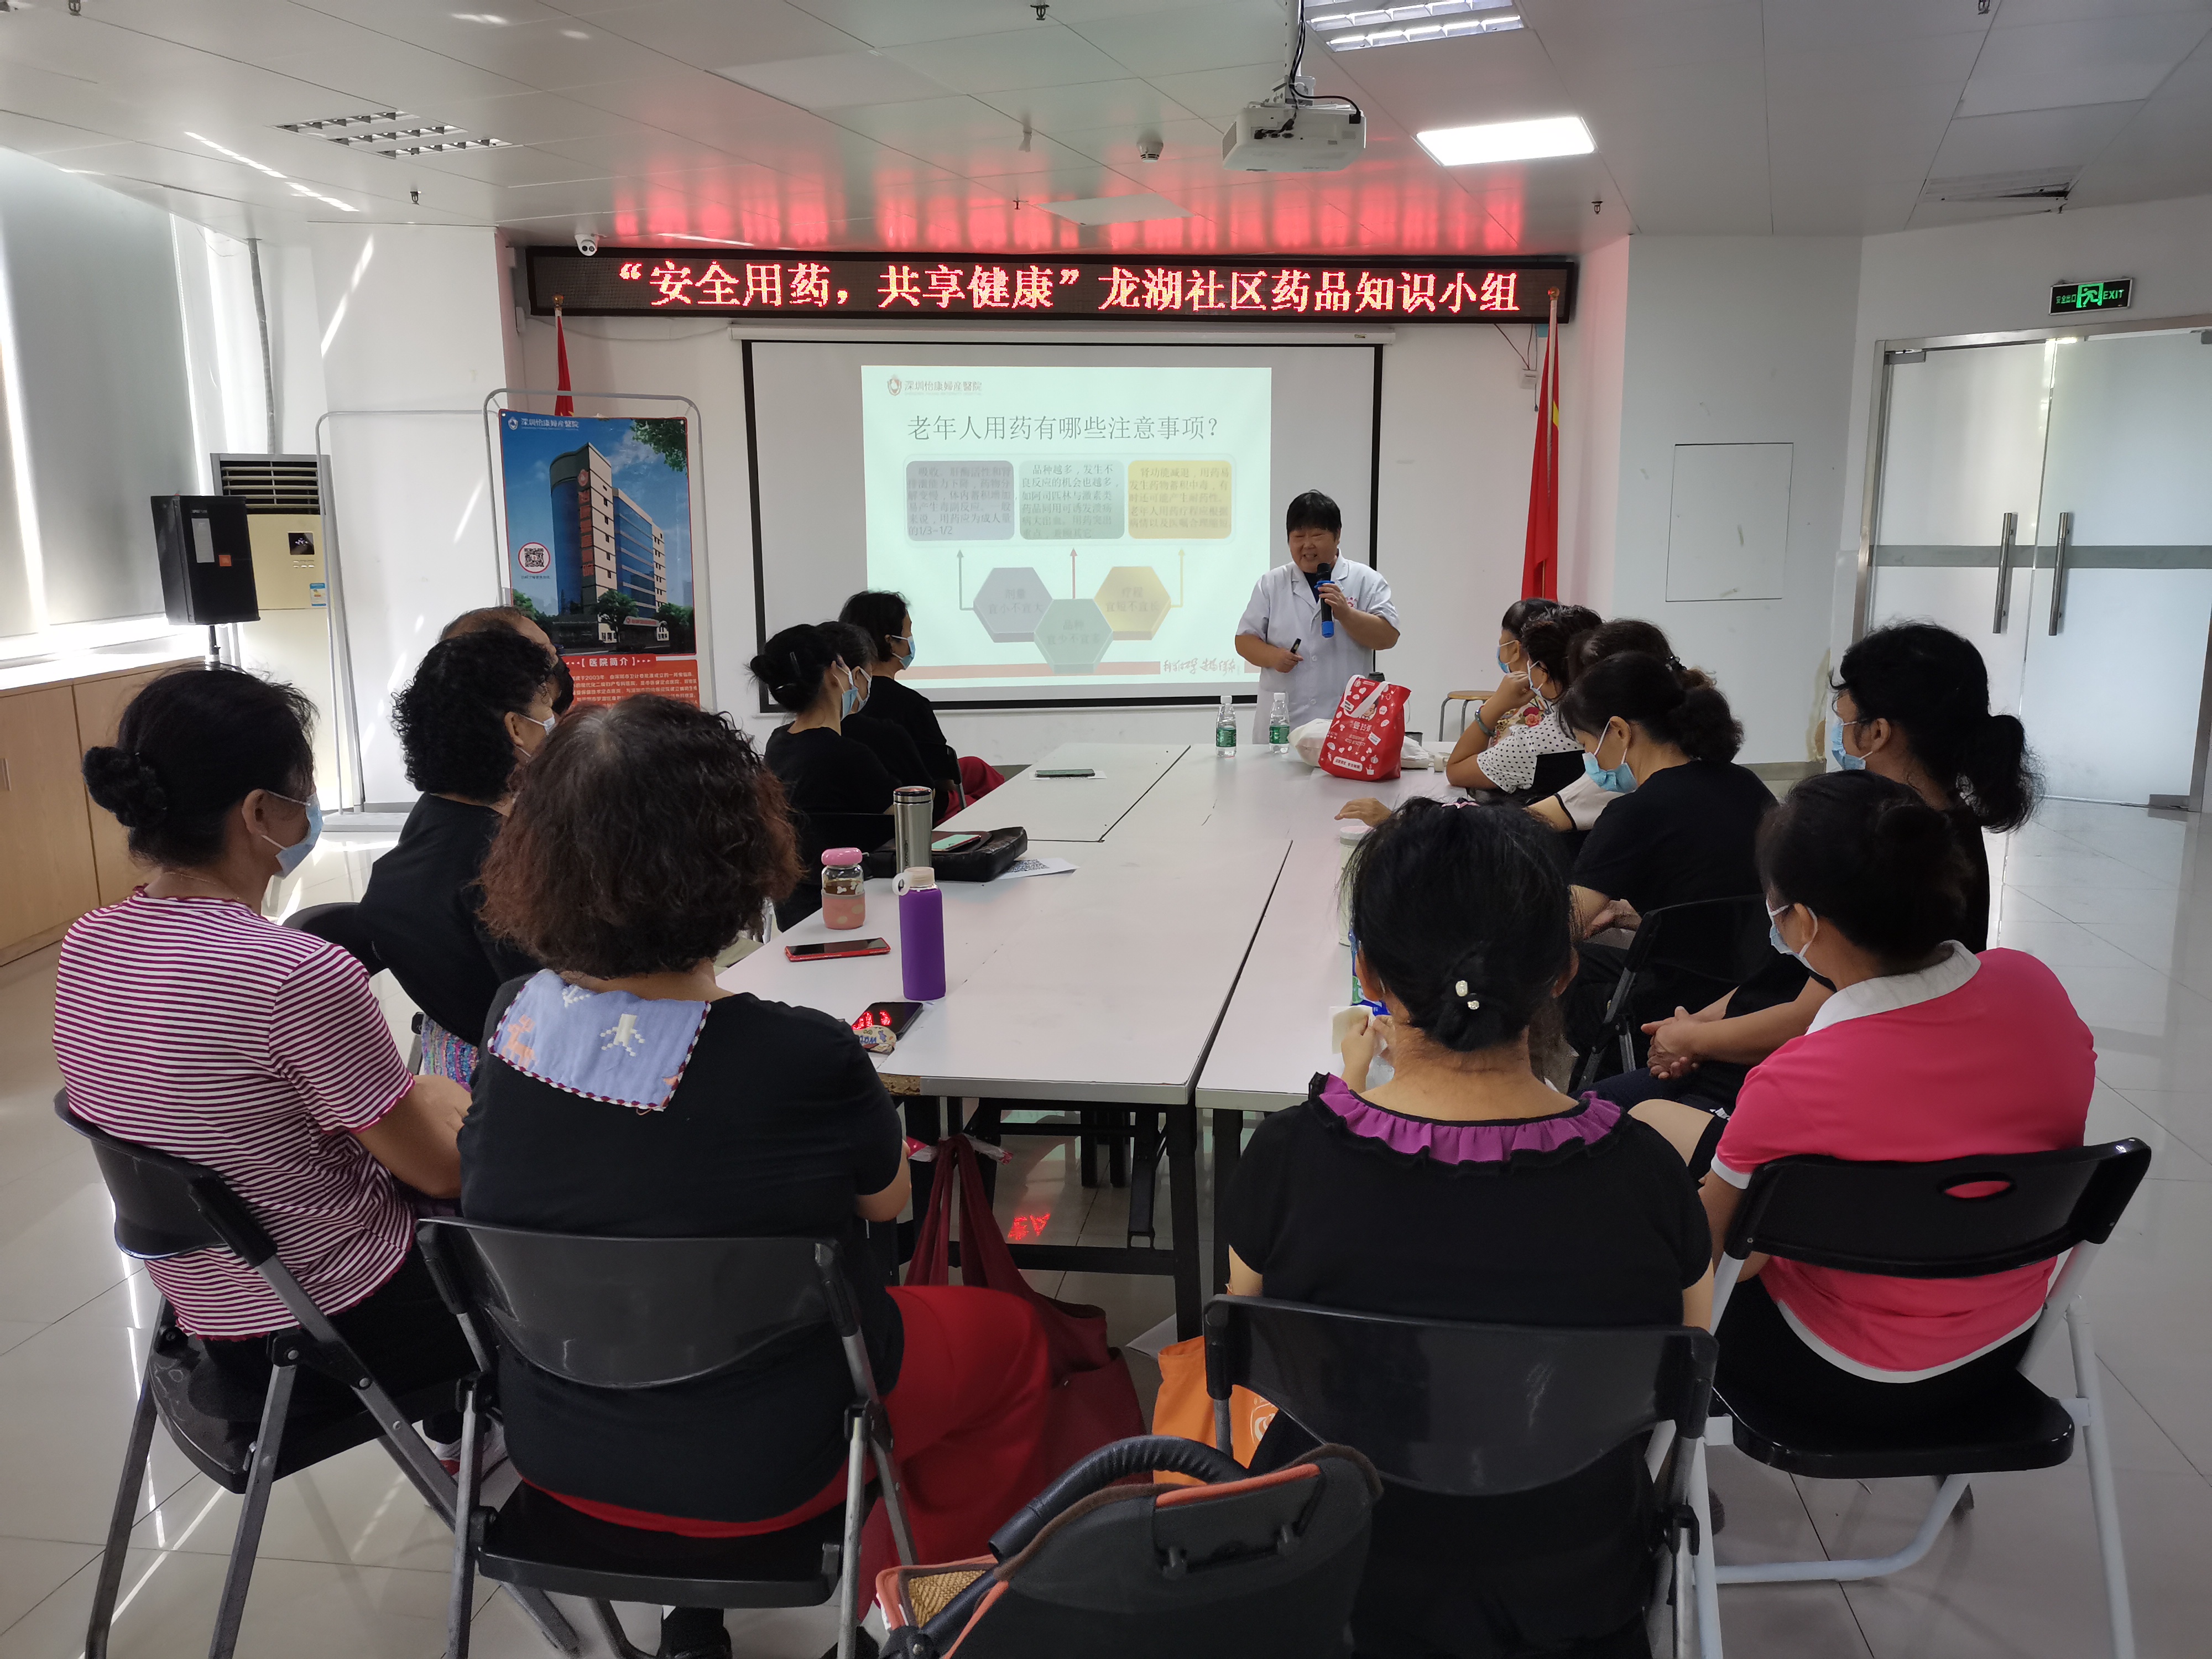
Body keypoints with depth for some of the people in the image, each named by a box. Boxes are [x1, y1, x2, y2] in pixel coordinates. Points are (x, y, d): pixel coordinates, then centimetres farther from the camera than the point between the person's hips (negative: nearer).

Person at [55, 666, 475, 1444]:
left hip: (206, 1314, 7)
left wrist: (409, 1095, 8)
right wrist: (439, 1102, 1)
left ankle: (453, 1432, 44)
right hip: (346, 1329, -7)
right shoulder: (300, 977, -31)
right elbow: (441, 1170, -20)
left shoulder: (84, 949, -5)